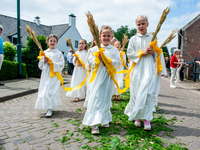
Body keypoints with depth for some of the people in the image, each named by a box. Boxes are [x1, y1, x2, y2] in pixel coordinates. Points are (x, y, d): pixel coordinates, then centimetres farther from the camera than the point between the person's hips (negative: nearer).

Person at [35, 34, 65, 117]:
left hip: (54, 75, -4)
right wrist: (44, 61, -7)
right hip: (45, 75, 5)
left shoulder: (59, 53, 0)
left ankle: (50, 109, -5)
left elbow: (61, 65, -7)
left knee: (51, 91, -10)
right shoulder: (44, 53, 10)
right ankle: (52, 106, 23)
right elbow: (40, 66, 11)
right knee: (44, 91, 6)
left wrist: (52, 63, -16)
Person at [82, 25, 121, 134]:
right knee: (96, 98, -8)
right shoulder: (95, 49, 7)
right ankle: (94, 124, -6)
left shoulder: (114, 50, 8)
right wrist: (98, 59, -14)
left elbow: (118, 63, 1)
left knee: (106, 98, 9)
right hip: (97, 76, -1)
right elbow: (90, 61, 2)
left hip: (109, 76, 2)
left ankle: (105, 119, 27)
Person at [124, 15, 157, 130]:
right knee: (136, 93, 2)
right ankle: (137, 116, 18)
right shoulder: (133, 39, 6)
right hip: (137, 69, 0)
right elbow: (129, 54, -1)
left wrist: (152, 52, -9)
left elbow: (157, 54, 13)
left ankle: (147, 119, 4)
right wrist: (142, 53, -11)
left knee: (147, 93, -5)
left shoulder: (152, 38, 10)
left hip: (149, 70, 0)